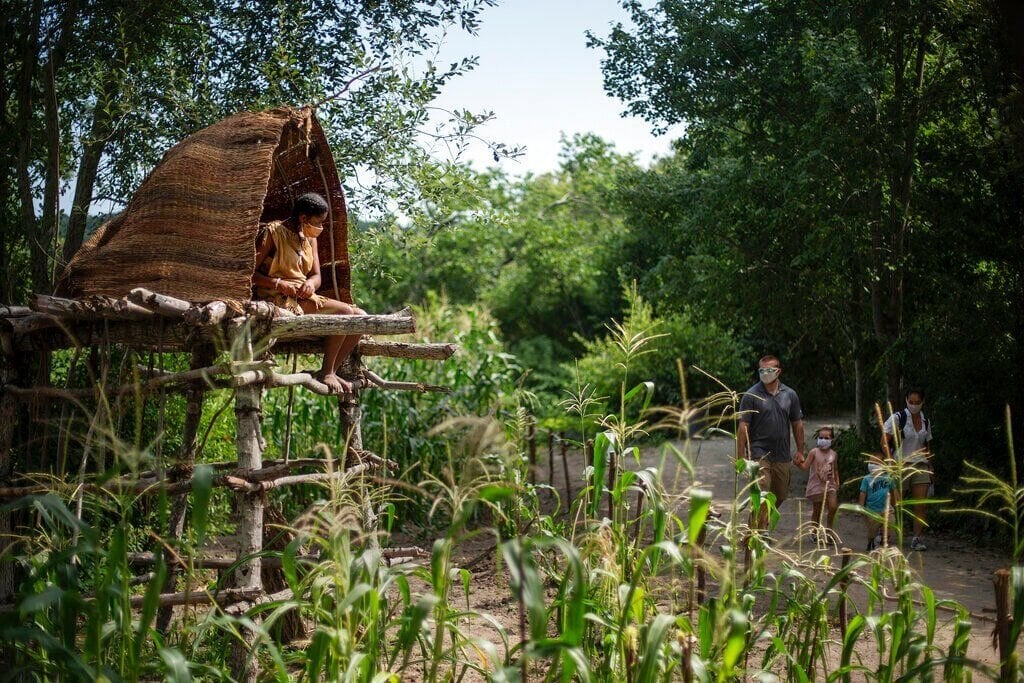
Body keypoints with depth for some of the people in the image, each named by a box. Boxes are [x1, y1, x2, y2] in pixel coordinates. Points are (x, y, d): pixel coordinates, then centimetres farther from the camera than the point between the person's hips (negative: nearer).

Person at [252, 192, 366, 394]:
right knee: (344, 312, -24)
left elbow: (316, 275, 11)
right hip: (279, 299, -8)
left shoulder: (309, 238, 15)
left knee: (360, 316, -5)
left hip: (304, 295, 8)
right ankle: (325, 372, -12)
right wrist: (278, 283, -25)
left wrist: (311, 283, -13)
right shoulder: (273, 232, -8)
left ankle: (331, 372, 0)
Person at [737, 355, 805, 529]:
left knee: (780, 496, 16)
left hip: (783, 456, 5)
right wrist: (740, 456, -13)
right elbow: (743, 427, -8)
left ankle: (762, 526, 38)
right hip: (759, 454, -5)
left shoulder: (790, 395, 7)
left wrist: (800, 451, 12)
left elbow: (797, 424, 15)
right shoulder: (751, 395, -6)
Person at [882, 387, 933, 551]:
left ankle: (917, 539, -2)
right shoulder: (897, 418, -5)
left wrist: (930, 468, 15)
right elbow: (884, 442, -7)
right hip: (901, 466, -4)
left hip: (921, 467, 4)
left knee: (921, 505, -5)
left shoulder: (925, 421, 12)